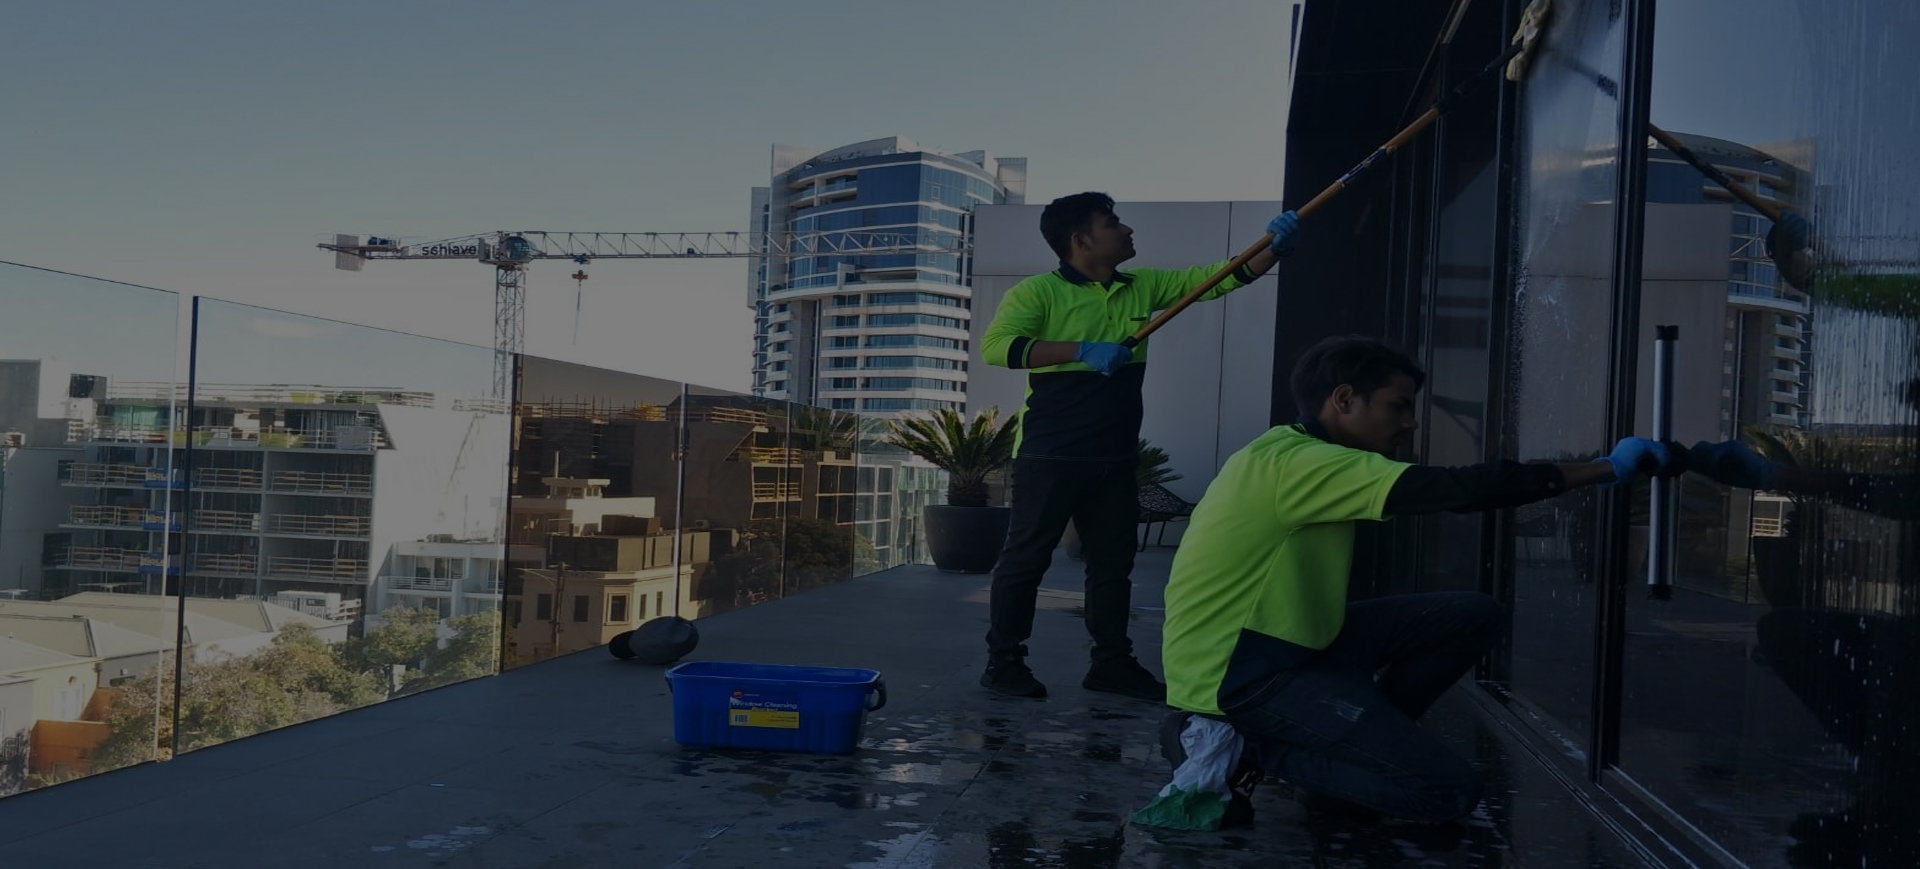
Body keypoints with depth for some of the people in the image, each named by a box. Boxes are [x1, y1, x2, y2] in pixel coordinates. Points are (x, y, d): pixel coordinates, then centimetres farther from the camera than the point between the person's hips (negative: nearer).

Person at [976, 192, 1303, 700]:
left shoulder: (1142, 287, 11)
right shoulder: (1040, 291, -7)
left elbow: (1220, 277, 10)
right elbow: (995, 346, -20)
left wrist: (1274, 245, -6)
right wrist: (1082, 350, -25)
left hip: (1114, 457, 7)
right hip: (1051, 454, -6)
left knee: (1113, 561, 12)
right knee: (1026, 556, 2)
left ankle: (1112, 663, 24)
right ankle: (1003, 662, 12)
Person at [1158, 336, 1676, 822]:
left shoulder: (1302, 458, 12)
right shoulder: (1294, 462, -23)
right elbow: (1456, 490, -25)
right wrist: (1604, 470, -19)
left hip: (1294, 645, 10)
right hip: (1236, 674, -10)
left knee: (1476, 616, 6)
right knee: (1450, 790, -17)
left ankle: (1357, 738, 7)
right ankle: (1246, 745, -4)